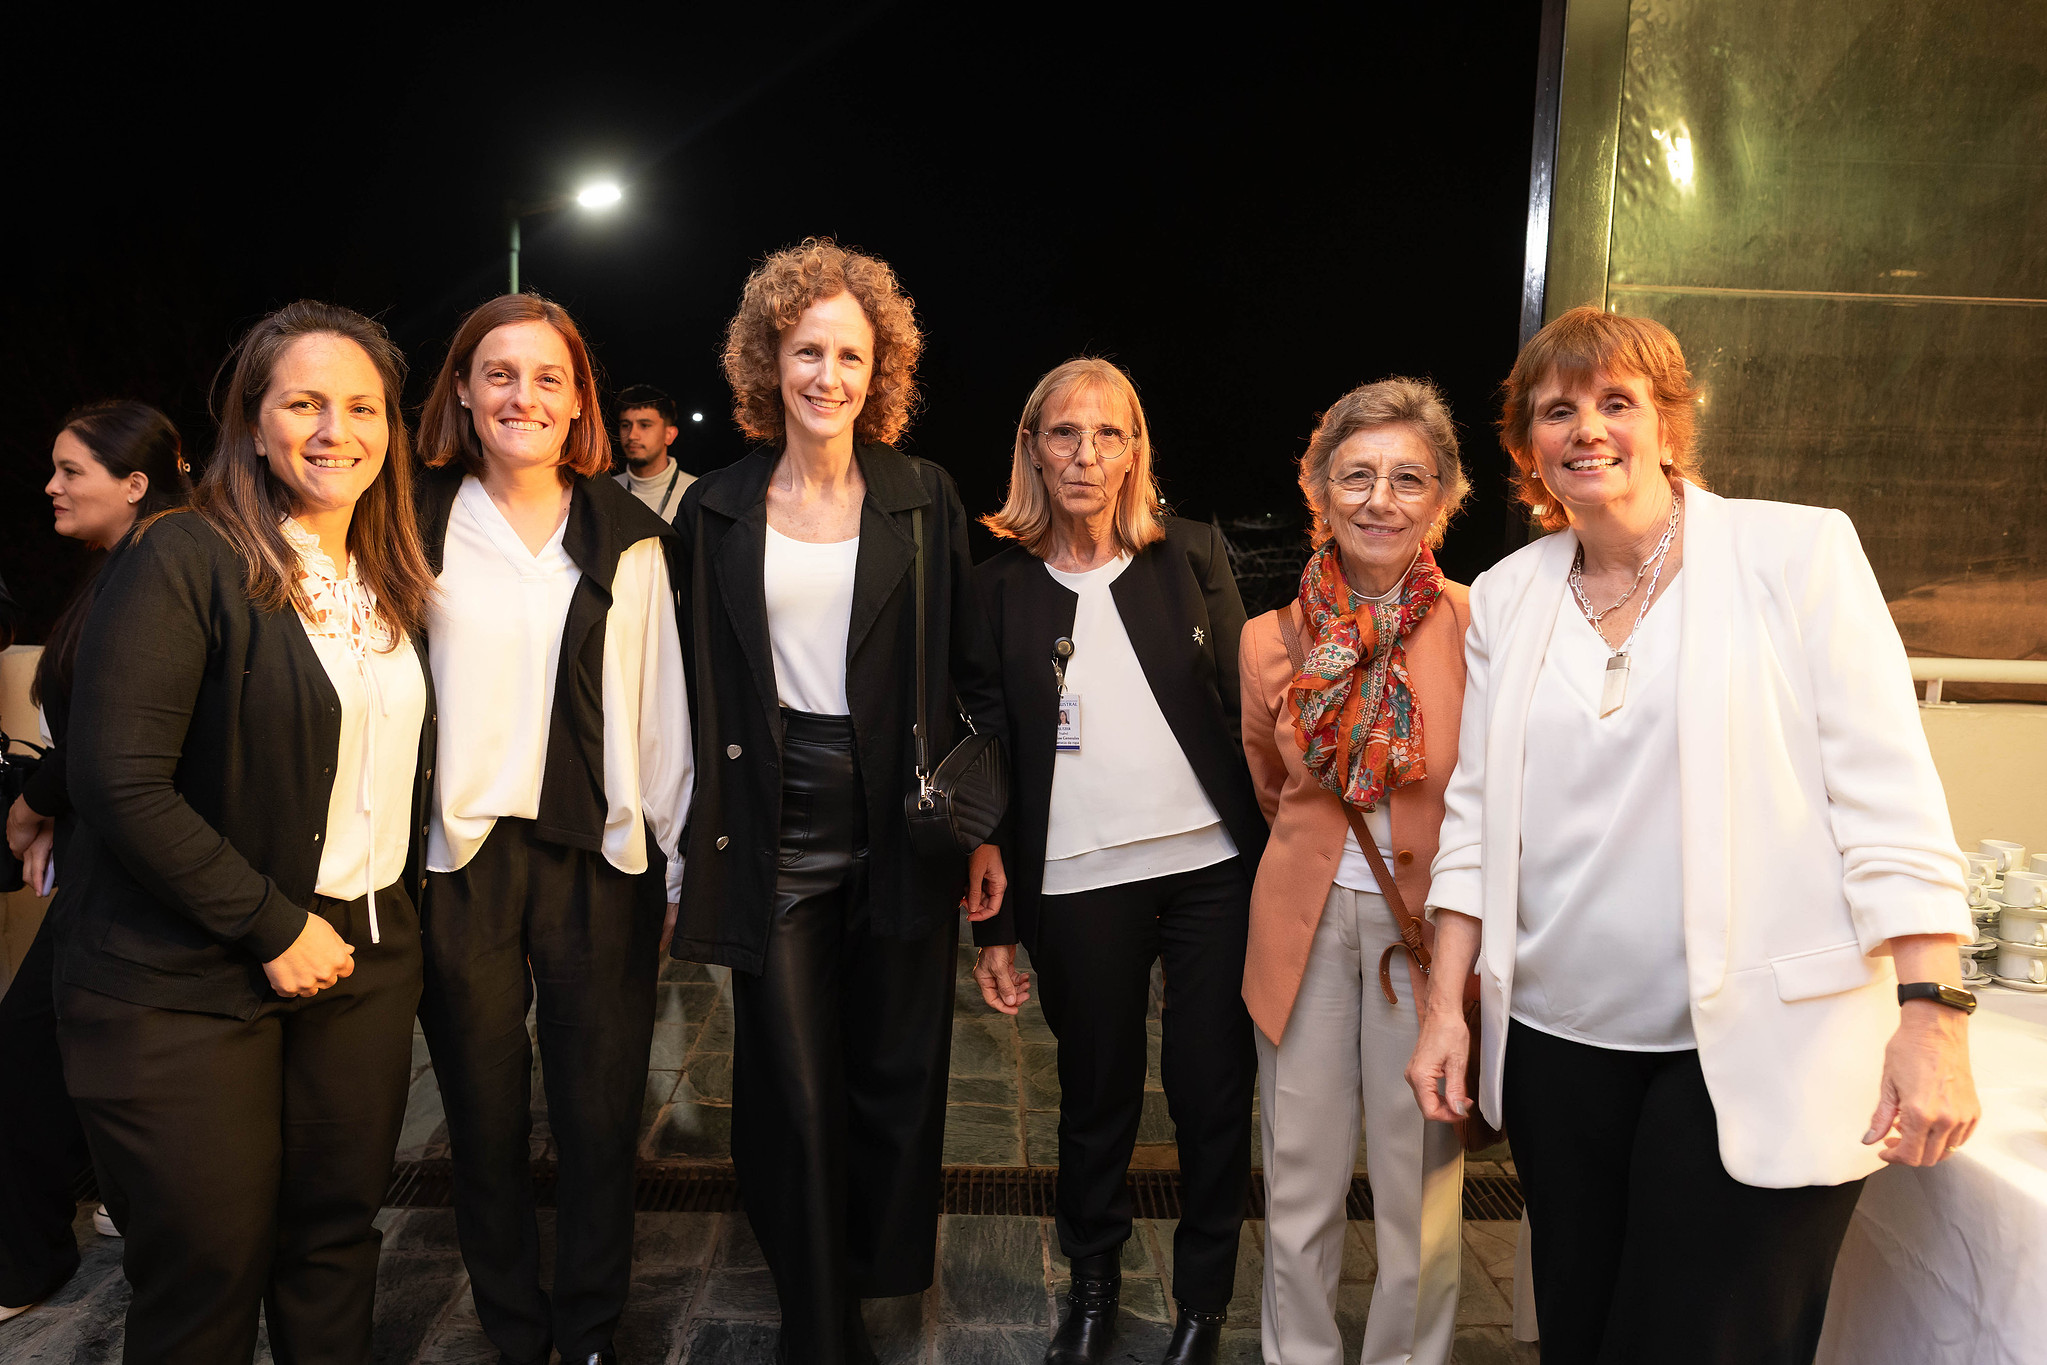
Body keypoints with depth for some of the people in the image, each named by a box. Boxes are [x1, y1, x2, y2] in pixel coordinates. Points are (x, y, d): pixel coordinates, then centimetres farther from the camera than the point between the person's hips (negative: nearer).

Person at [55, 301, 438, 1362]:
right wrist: (272, 925, -16)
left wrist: (393, 907, 9)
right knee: (205, 1275, 6)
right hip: (185, 987, -6)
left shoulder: (389, 582, 10)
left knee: (338, 1238, 15)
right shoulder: (182, 559, -12)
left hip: (365, 960, 6)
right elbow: (116, 780, -18)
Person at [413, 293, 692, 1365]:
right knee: (486, 1118, 9)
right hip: (457, 855, 0)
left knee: (600, 1117, 6)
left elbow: (660, 703, 7)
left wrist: (669, 857, 5)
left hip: (600, 857, 1)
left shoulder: (626, 536, 7)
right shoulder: (418, 529, 5)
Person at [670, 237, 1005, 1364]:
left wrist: (989, 826, -1)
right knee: (793, 1092, 6)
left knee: (898, 1076, 10)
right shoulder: (716, 510, 4)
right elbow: (700, 689, 7)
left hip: (905, 824, 0)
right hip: (777, 835, 0)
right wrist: (693, 849, 4)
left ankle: (885, 1272, 37)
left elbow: (974, 671, 3)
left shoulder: (924, 497, 2)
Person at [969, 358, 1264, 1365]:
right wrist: (995, 921, 4)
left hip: (1212, 866, 1)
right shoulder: (1002, 584, 2)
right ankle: (1093, 1281, 36)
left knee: (1214, 1093, 7)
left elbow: (1245, 706, 5)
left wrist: (1274, 860, -1)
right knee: (1096, 1095, 12)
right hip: (1076, 882, 0)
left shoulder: (1192, 556, 3)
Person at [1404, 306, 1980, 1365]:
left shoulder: (1798, 551, -3)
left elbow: (1887, 798, -7)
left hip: (1757, 1051, -3)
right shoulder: (1508, 596, 7)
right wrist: (1446, 1004, 5)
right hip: (1558, 1041, 4)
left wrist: (1931, 1012, -13)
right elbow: (1476, 812, 9)